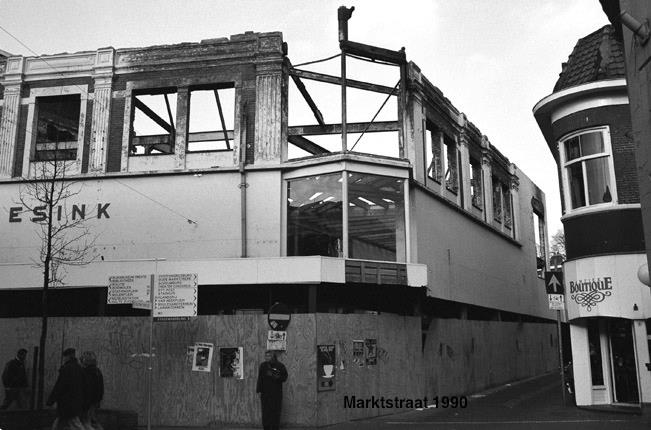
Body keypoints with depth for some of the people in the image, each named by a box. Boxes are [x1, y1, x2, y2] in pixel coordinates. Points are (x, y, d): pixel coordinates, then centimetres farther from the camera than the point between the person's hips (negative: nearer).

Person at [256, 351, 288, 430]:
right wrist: (259, 390, 5)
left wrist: (277, 377, -16)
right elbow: (259, 379, 9)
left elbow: (284, 377, 4)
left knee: (276, 412, -1)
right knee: (265, 412, 1)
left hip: (276, 394, -1)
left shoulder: (280, 366, 0)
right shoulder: (263, 365, 6)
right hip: (265, 393, 2)